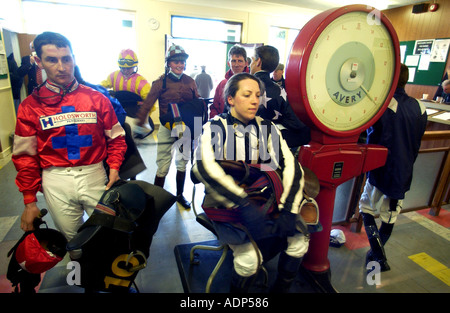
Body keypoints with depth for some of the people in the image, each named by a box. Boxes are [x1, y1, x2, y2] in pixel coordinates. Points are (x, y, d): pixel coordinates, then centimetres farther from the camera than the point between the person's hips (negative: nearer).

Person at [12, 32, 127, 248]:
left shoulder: (97, 99, 2)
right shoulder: (30, 106, 2)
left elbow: (115, 137, 7)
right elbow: (25, 156, 5)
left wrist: (114, 167, -8)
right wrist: (29, 201, 4)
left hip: (94, 175, 0)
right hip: (55, 181, 0)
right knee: (72, 237, 11)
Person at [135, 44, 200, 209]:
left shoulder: (190, 81, 4)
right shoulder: (161, 82, -5)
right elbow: (147, 104, -10)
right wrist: (139, 124, -18)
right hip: (167, 129, -3)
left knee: (182, 163, 13)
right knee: (162, 166, 0)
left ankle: (180, 195, 30)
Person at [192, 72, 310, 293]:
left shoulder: (267, 128, 6)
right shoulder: (215, 127, -6)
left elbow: (291, 166, -3)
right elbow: (203, 166, -25)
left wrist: (288, 211, -18)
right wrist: (244, 206, -34)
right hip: (225, 206, -4)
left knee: (299, 239, -10)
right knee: (250, 255, -23)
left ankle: (281, 288, 16)